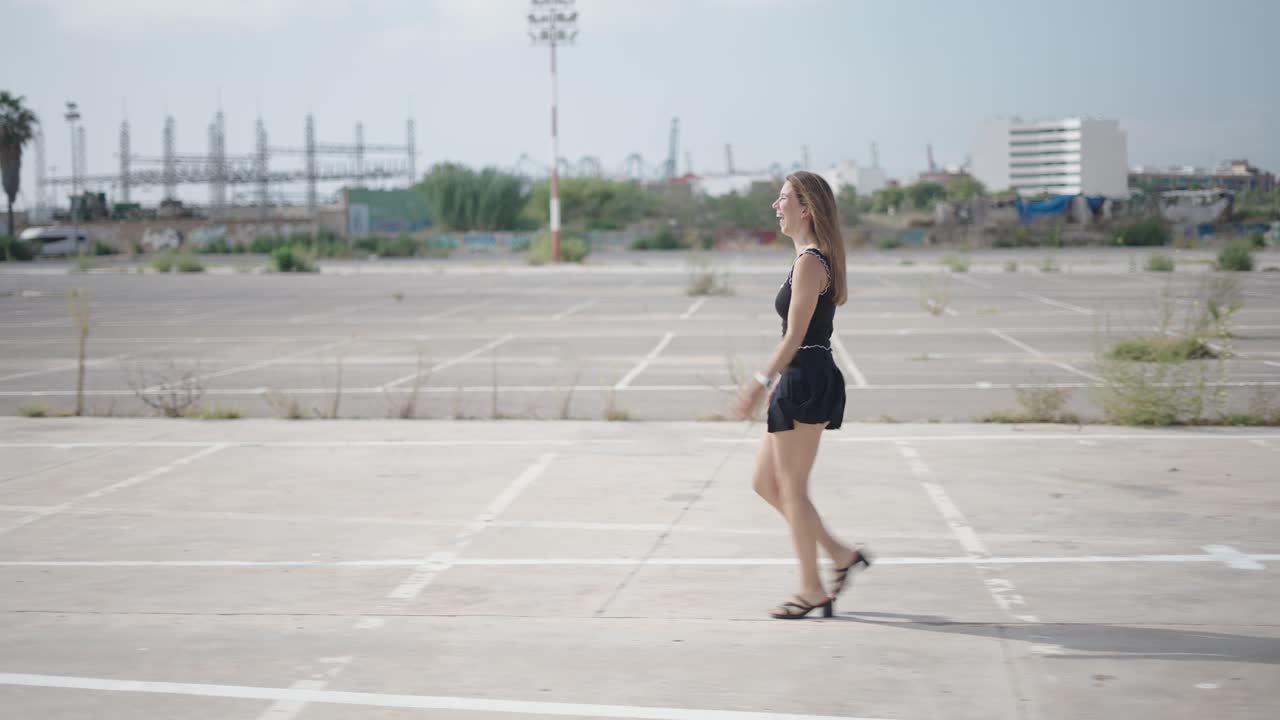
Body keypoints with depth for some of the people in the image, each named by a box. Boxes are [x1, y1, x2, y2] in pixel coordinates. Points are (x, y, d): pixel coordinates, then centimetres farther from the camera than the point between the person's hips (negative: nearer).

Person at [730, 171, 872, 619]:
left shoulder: (810, 262, -15)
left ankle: (812, 591, 8)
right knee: (765, 482, 15)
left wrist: (758, 384, -19)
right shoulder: (815, 258, 15)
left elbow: (794, 336, -18)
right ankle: (842, 555, 17)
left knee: (792, 488, 0)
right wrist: (773, 382, 23)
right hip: (801, 381, 10)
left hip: (805, 381, -10)